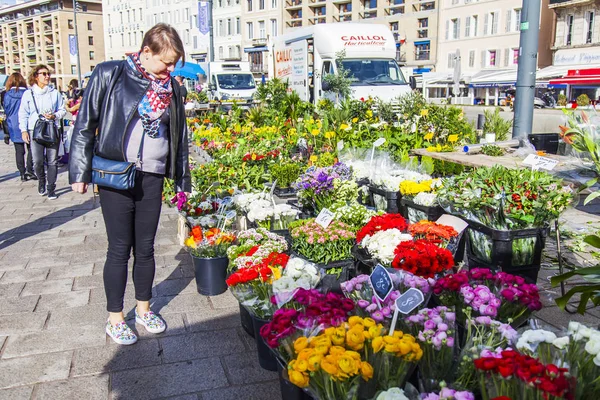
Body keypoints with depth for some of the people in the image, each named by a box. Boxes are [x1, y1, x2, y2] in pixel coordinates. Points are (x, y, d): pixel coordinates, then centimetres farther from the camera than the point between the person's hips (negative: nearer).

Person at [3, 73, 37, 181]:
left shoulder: (7, 95, -2)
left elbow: (6, 110, 5)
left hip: (13, 127, 1)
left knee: (19, 150, 7)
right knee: (30, 148, 7)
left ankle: (22, 173, 8)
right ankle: (29, 169, -6)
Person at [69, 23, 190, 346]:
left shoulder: (170, 87, 8)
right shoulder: (109, 74, -4)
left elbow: (179, 134, 15)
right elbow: (85, 124, -2)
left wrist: (182, 179, 14)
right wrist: (80, 172, -5)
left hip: (152, 177, 4)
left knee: (145, 248, 12)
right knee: (119, 249, 4)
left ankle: (143, 309, 30)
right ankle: (114, 319, 20)